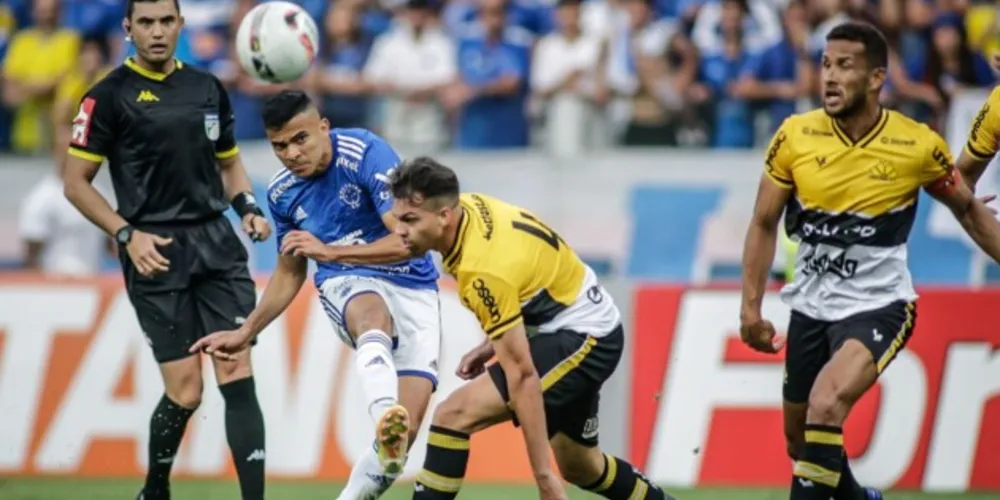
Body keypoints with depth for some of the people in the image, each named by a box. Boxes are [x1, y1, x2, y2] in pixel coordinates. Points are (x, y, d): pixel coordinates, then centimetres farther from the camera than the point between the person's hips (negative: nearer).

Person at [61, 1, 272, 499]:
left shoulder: (207, 89, 12)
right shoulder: (109, 96, -2)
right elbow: (76, 183, -1)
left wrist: (248, 208, 4)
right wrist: (127, 235, -13)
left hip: (216, 243, 4)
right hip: (156, 253, -4)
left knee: (237, 375, -9)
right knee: (184, 391, -6)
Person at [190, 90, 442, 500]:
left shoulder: (365, 153, -15)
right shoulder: (282, 192, 2)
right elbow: (290, 273, 21)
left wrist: (330, 251, -25)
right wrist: (245, 334, 19)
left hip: (411, 289, -1)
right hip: (348, 285, 2)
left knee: (408, 429, -16)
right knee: (374, 320, -40)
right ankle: (385, 425, -67)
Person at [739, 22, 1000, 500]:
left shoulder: (919, 146, -13)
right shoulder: (795, 136, -9)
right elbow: (764, 224, 3)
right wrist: (750, 306, -2)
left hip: (877, 305, -4)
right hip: (810, 307, 4)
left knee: (826, 406, -29)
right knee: (800, 441, 14)